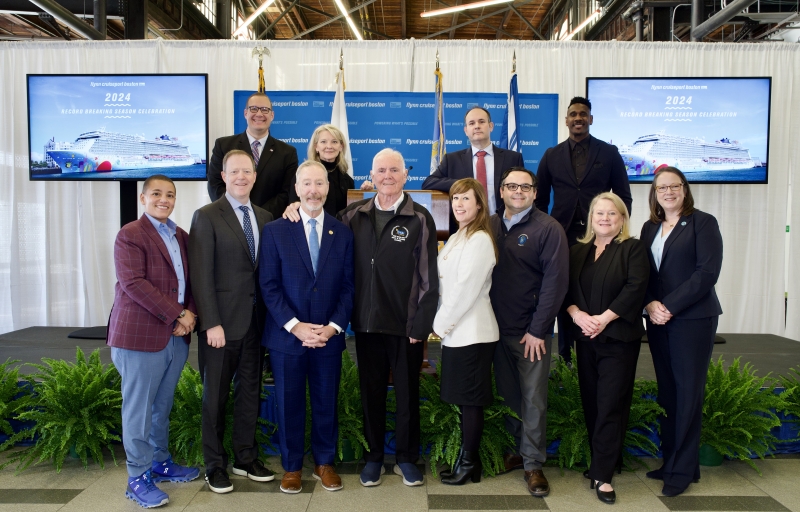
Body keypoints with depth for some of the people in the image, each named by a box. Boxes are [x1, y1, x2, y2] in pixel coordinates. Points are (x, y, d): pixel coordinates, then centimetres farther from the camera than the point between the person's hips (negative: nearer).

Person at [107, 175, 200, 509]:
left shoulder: (181, 237, 15)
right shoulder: (130, 235, -6)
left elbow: (191, 280, 14)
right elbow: (133, 283, -17)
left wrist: (190, 313, -4)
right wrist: (176, 315, -17)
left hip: (177, 336, 6)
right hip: (141, 335, -6)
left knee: (163, 405, 15)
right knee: (139, 407, 2)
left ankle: (160, 462, 30)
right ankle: (138, 478, 12)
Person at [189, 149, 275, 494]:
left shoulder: (265, 218, 9)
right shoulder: (207, 217, -6)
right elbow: (202, 275, -11)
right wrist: (211, 323, -16)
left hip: (255, 321, 5)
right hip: (222, 322, -5)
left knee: (250, 390, 13)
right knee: (216, 395, 8)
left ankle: (245, 458, 28)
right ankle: (215, 465, 23)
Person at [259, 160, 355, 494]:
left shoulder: (342, 233, 5)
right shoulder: (275, 230, 0)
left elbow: (348, 287, 4)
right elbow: (269, 286, -5)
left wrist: (333, 327, -8)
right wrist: (295, 326, -14)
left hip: (329, 337, 2)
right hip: (286, 336, -1)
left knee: (326, 403, 11)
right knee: (289, 404, 9)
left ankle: (324, 463, 29)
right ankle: (292, 466, 26)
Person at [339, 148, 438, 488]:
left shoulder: (419, 219, -6)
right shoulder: (354, 215, 3)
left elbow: (428, 276, -7)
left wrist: (422, 324, -10)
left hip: (406, 323, -2)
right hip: (366, 321, 3)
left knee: (407, 393, 11)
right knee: (371, 392, 13)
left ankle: (406, 457, 28)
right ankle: (373, 456, 30)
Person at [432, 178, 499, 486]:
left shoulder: (480, 240, -14)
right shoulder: (456, 239, 15)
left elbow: (466, 289, -19)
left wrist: (441, 324, -11)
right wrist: (440, 324, 8)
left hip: (471, 332, -9)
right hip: (455, 330, 9)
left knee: (470, 399, 3)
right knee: (463, 399, 15)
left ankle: (468, 463, 16)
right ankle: (468, 457, 26)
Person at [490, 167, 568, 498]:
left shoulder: (548, 228, -6)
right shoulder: (491, 226, 7)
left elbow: (555, 280, -11)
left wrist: (537, 329, -13)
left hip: (530, 332, -4)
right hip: (498, 328, 4)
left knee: (533, 399, 3)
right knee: (507, 394, 13)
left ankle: (533, 463, 16)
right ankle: (516, 450, 29)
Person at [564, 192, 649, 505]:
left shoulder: (633, 249, 0)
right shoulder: (577, 251, 13)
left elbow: (635, 288, -12)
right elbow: (565, 287, 6)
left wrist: (604, 318, -17)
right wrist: (577, 314, -12)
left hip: (619, 338, -4)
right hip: (585, 338, 4)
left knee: (610, 405, -4)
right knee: (590, 403, 8)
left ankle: (602, 475, 2)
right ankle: (600, 461, 22)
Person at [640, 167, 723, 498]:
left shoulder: (703, 223, -2)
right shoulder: (649, 228, 14)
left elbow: (707, 273, -12)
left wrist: (670, 306, -15)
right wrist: (650, 304, -7)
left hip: (692, 319, -5)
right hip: (657, 321, 5)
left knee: (688, 393, 0)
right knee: (667, 392, 8)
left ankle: (683, 469, 10)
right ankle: (670, 460, 18)